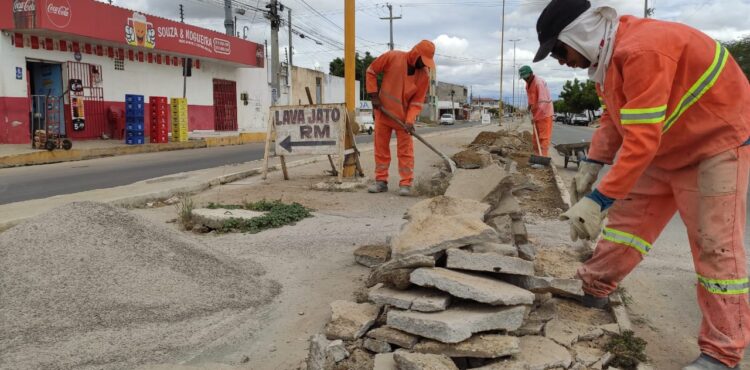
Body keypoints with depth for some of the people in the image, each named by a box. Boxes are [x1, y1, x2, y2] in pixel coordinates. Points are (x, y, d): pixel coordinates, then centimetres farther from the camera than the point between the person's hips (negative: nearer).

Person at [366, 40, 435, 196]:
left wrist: (410, 120, -24)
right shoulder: (393, 57, -16)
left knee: (405, 149, -2)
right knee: (381, 146, 5)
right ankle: (381, 181, 13)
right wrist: (374, 95, -9)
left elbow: (417, 101, -10)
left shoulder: (424, 75, -12)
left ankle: (406, 184, 1)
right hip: (383, 110, 0)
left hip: (404, 115, 0)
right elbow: (371, 71, -4)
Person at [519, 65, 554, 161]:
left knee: (544, 137, -8)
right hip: (537, 114, 9)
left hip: (544, 113, -9)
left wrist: (535, 117, -25)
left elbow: (543, 102, -26)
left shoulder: (539, 83, -22)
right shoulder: (528, 83, 6)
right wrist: (530, 104, 6)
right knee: (535, 138, 12)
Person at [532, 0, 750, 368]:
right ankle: (592, 289, 24)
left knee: (715, 245, -7)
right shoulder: (608, 52, -1)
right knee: (629, 216, 11)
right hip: (667, 147, 9)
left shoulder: (641, 51, -33)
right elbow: (615, 117, 8)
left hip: (719, 141, -9)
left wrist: (599, 200, -36)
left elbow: (642, 140, -36)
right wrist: (593, 164, -3)